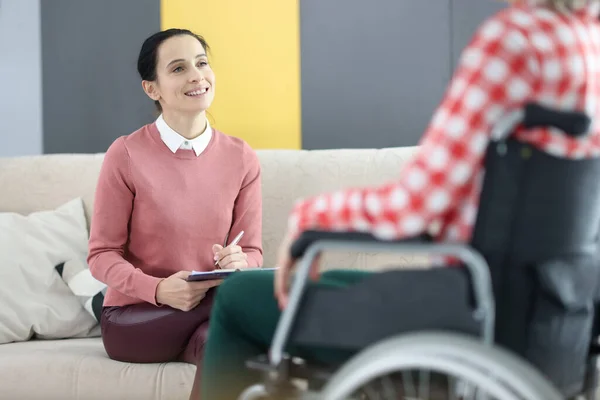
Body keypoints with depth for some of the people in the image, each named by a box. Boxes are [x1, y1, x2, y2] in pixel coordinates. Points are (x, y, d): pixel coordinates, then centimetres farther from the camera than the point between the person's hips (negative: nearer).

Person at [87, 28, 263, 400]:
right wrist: (159, 290, -23)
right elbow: (103, 256, -6)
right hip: (135, 317, -2)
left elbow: (252, 251, 5)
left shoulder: (242, 158, 1)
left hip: (211, 310, 2)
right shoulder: (127, 155, -9)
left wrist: (238, 264, -19)